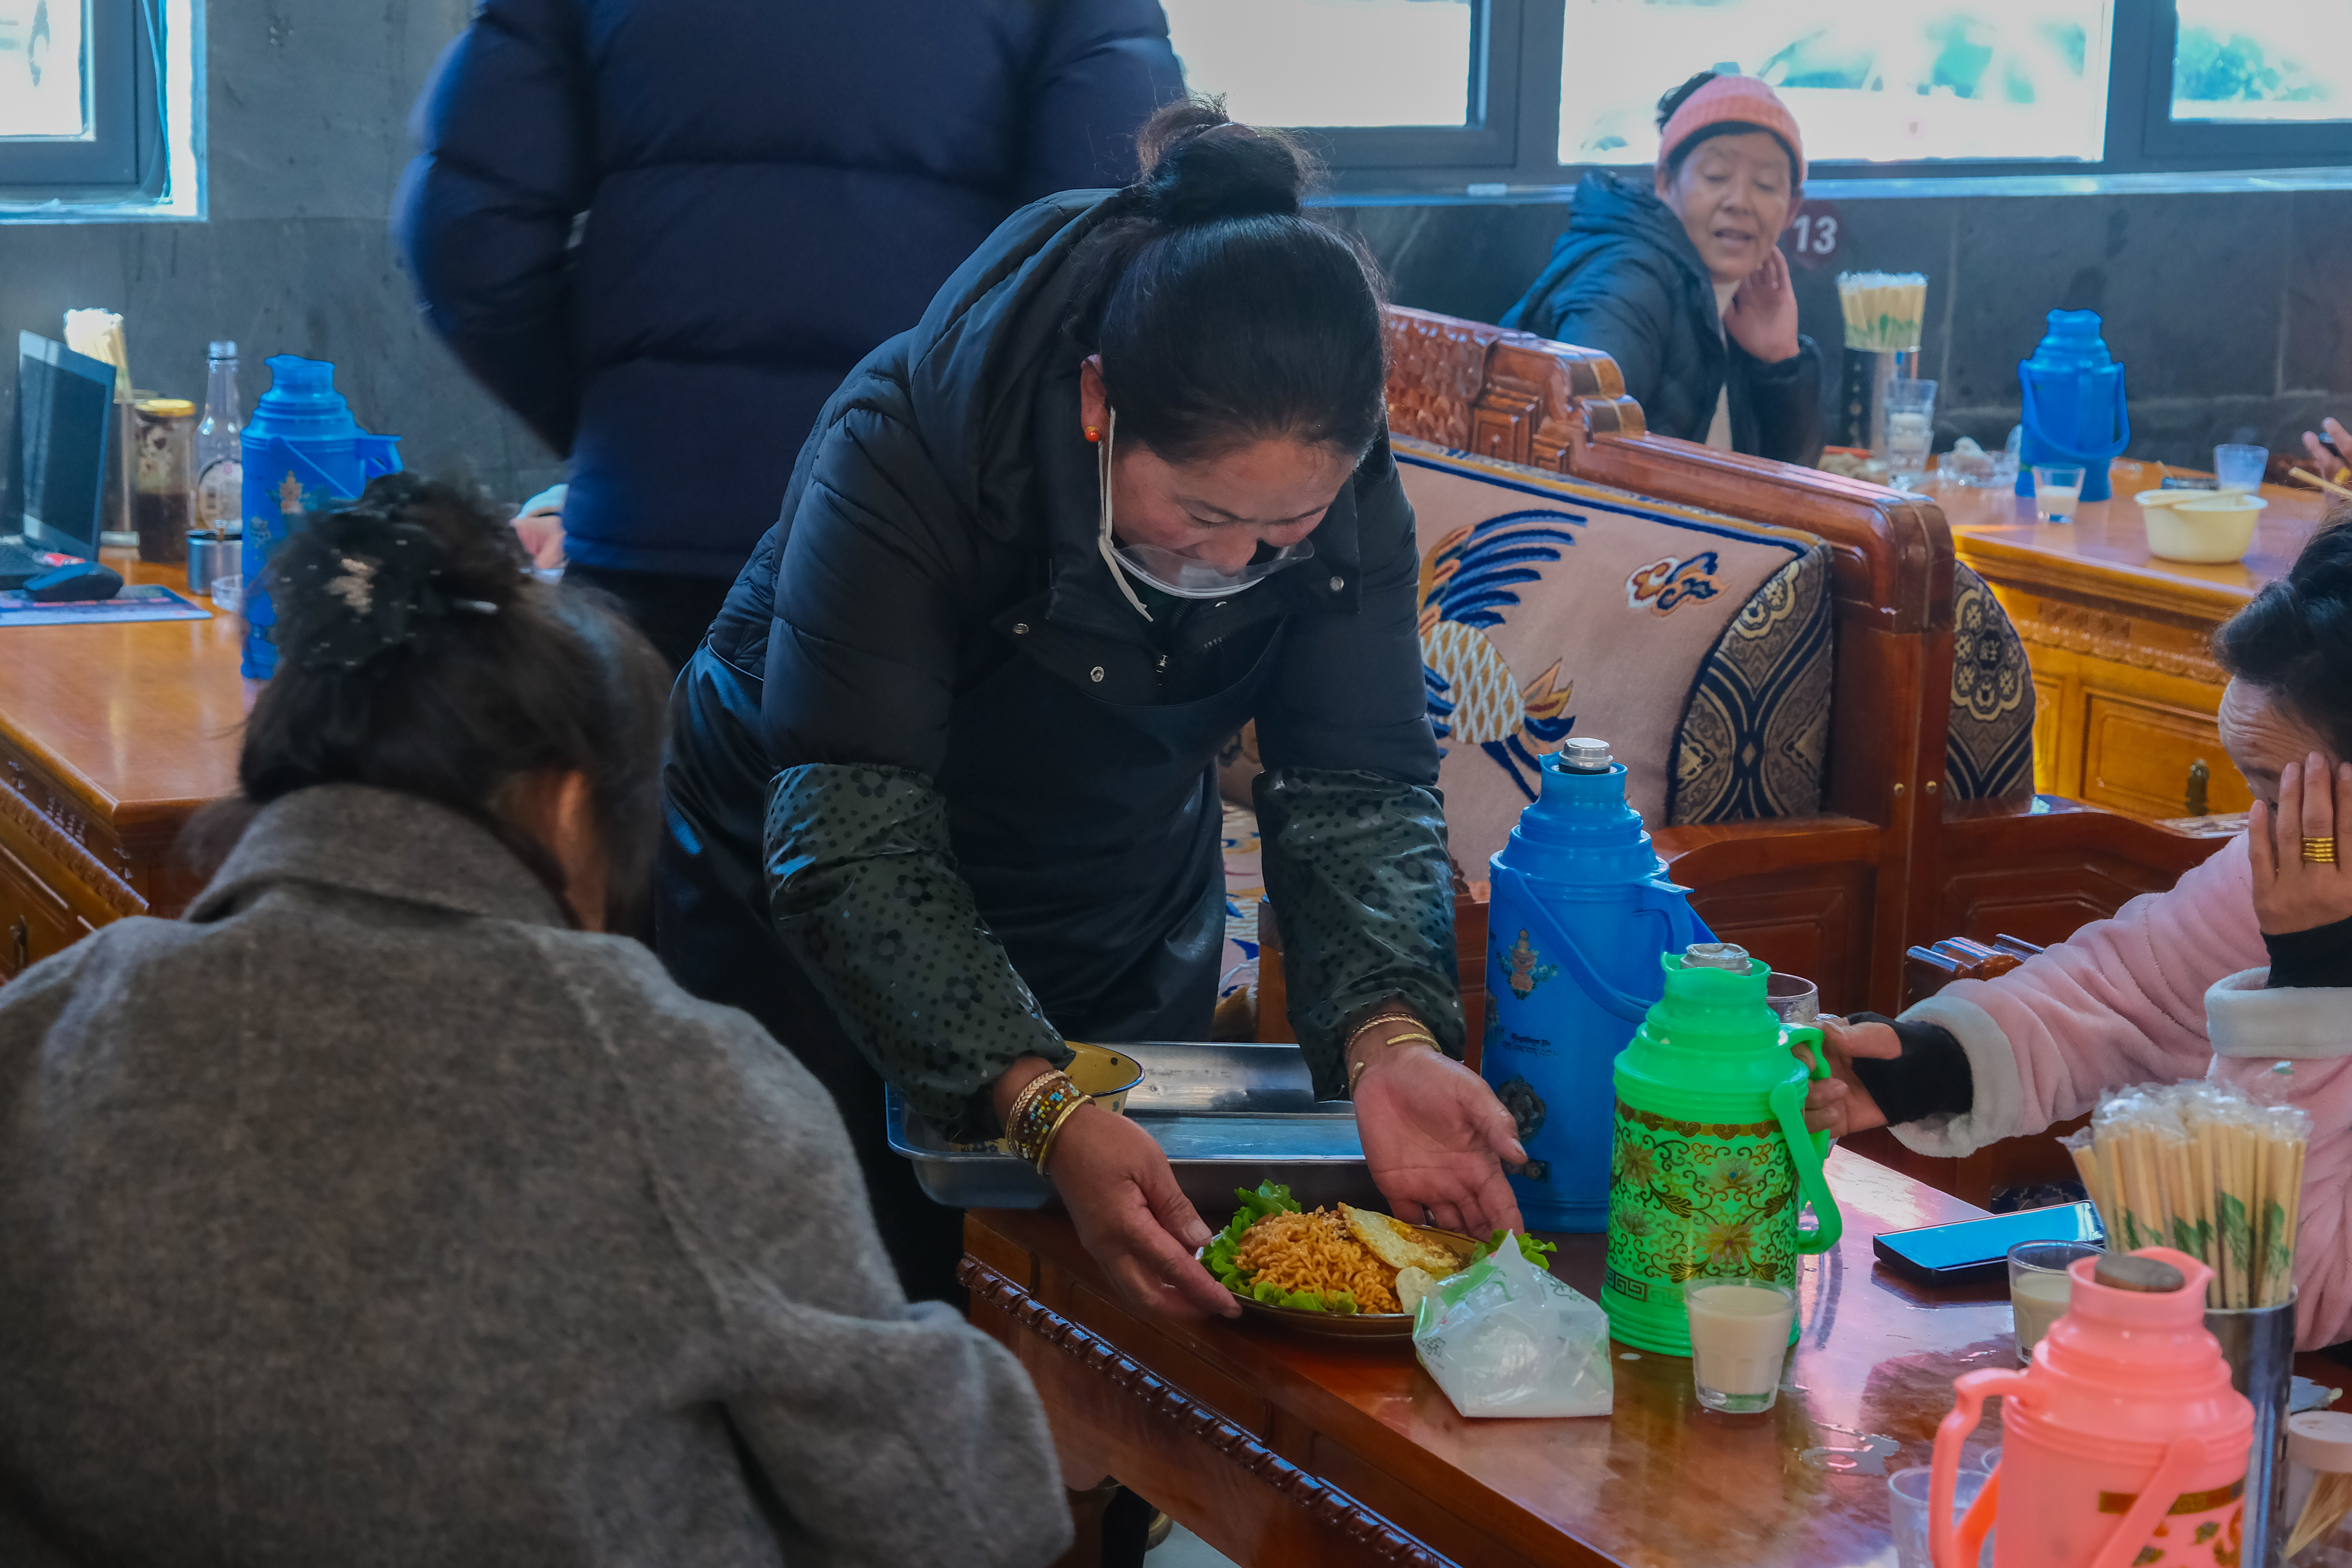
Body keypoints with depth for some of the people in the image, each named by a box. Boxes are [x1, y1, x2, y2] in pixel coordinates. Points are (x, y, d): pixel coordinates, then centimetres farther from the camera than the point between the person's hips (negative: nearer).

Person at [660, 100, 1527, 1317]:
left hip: (1124, 944, 4)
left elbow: (1354, 793, -22)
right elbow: (849, 850, -37)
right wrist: (1042, 1109, -49)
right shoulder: (907, 448, -34)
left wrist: (1388, 1036, -42)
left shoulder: (1340, 487, -21)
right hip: (801, 926, -3)